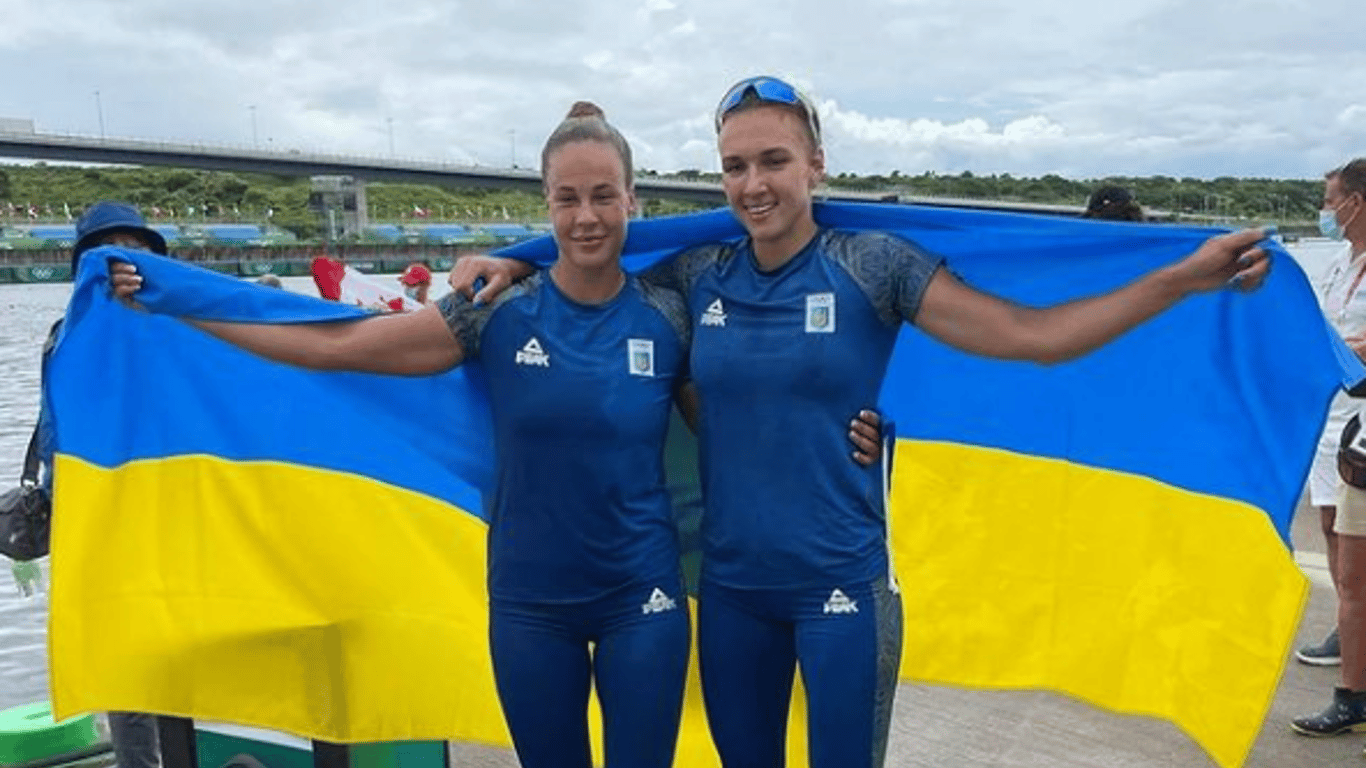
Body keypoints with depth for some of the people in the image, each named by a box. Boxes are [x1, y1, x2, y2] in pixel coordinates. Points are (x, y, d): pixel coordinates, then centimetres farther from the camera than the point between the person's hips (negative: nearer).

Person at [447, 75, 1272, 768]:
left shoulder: (871, 264, -9)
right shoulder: (699, 275, 0)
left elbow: (1033, 336, -12)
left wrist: (1187, 275, -18)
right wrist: (511, 265, -2)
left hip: (841, 585, -3)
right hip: (731, 585, 3)